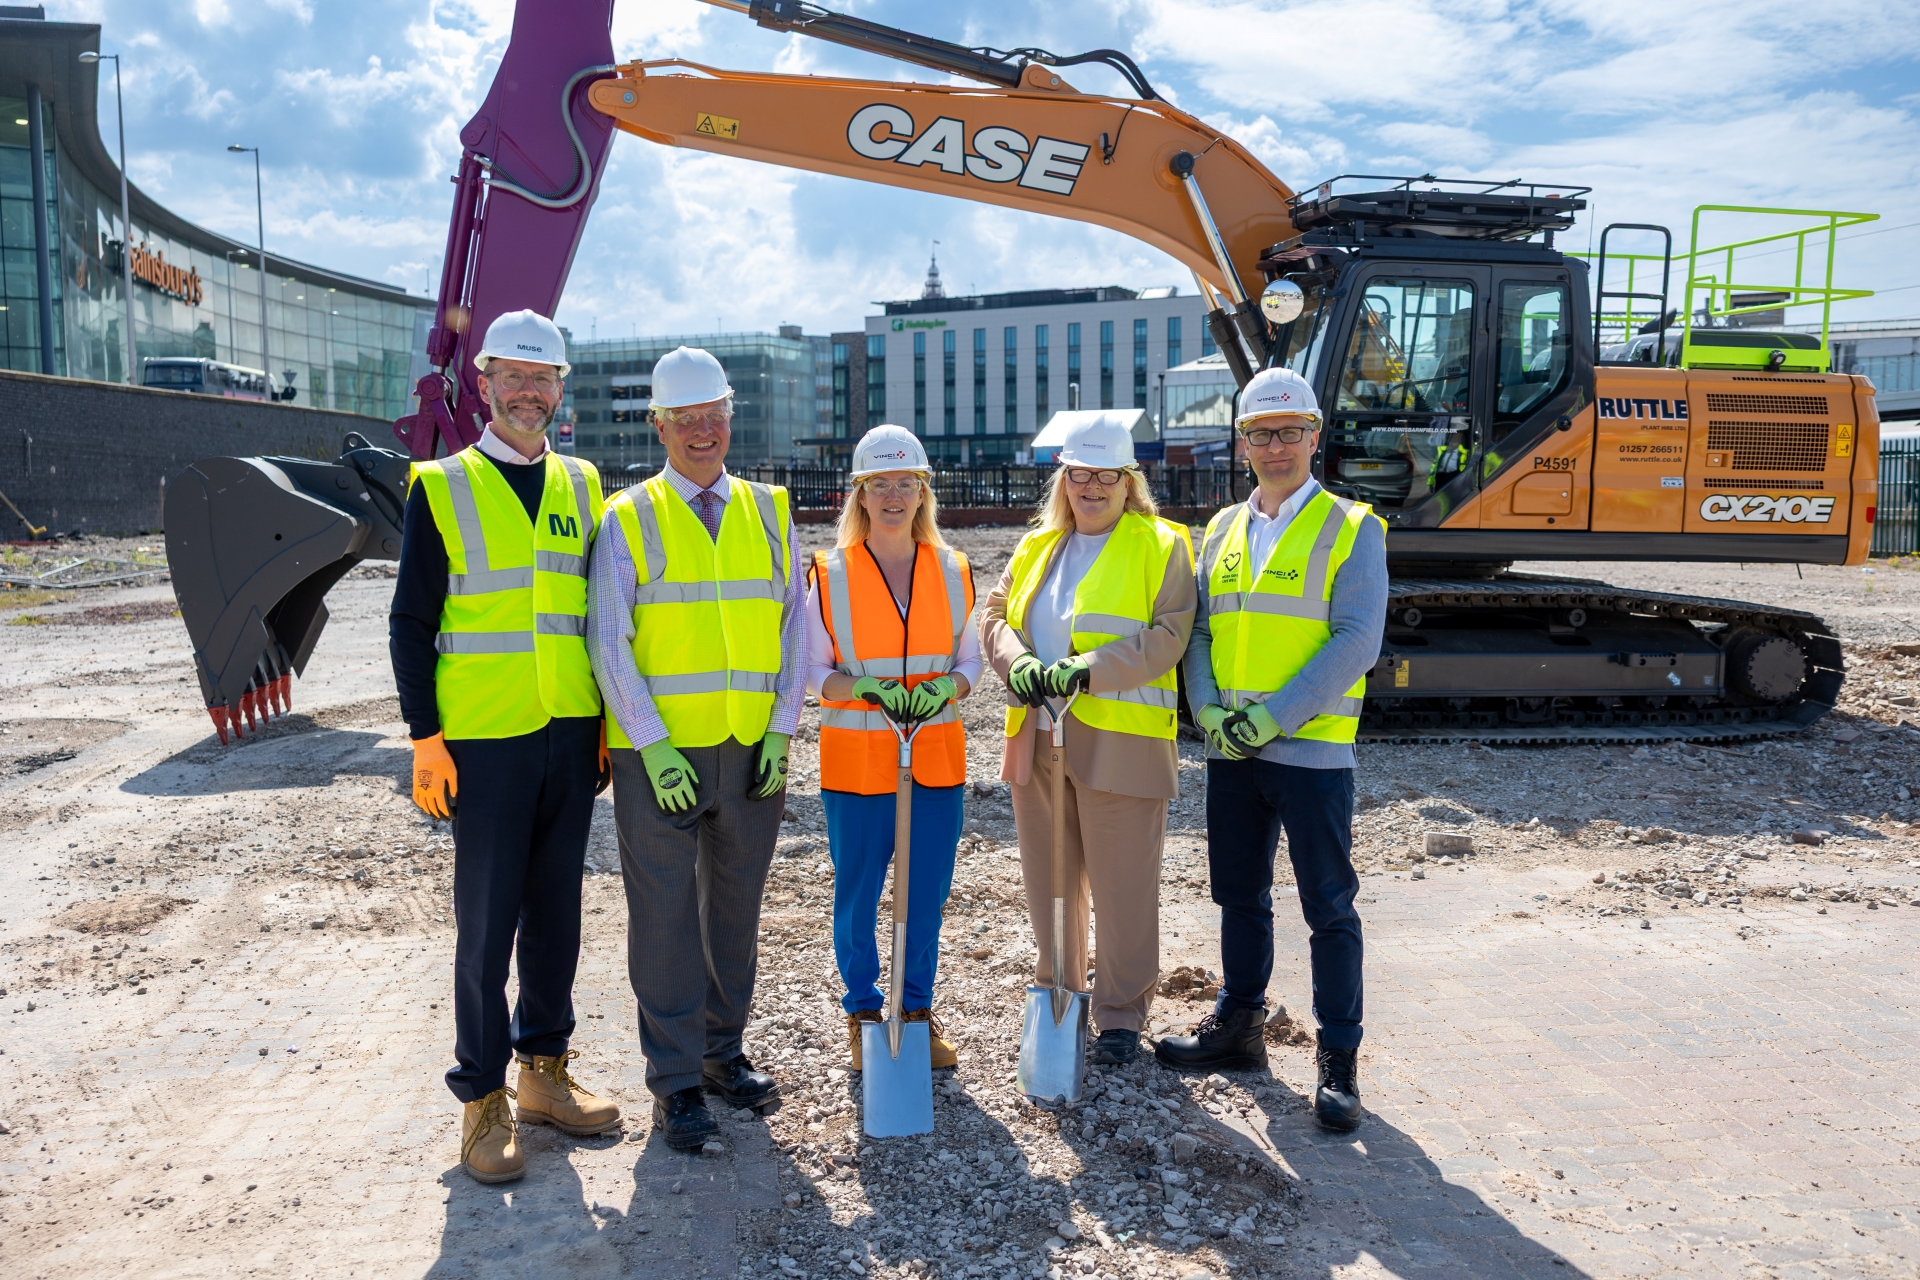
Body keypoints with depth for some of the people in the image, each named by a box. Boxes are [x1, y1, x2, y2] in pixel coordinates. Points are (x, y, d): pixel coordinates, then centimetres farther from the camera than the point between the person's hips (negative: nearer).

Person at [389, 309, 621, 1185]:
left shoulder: (581, 485, 11)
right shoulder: (442, 488, -1)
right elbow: (411, 621, -2)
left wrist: (610, 719, 10)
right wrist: (425, 736, -8)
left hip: (572, 734, 4)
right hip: (485, 740, -4)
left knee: (556, 909, 12)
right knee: (487, 921, 2)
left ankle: (545, 1072, 27)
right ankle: (483, 1100, 15)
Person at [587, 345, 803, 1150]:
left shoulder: (769, 513, 9)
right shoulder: (627, 520, -1)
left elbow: (794, 626, 7)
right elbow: (608, 645, -5)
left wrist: (782, 730, -2)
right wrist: (655, 747, -12)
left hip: (752, 750, 3)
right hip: (659, 753, -3)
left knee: (736, 907, 13)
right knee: (665, 916, 3)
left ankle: (723, 1051, 30)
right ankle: (674, 1082, 15)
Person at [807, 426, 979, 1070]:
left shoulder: (953, 570, 5)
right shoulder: (829, 572, -2)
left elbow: (970, 660, 9)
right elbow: (813, 671, -1)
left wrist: (945, 688, -13)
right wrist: (866, 688, -19)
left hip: (938, 757, 2)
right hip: (855, 759, -2)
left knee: (926, 893, 9)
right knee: (856, 892, 6)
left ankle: (917, 1007, 28)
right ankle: (862, 1010, 27)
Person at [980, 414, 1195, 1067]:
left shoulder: (1162, 545, -1)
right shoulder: (1037, 545, 16)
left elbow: (1167, 637, -12)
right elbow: (995, 614, 11)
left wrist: (1087, 668, -21)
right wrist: (1018, 662, -10)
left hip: (1121, 741, -5)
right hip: (1038, 737, 5)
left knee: (1122, 886, 2)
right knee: (1049, 876, 15)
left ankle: (1121, 1013, 18)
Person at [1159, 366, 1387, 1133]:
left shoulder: (1352, 528, -3)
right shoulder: (1221, 531, 12)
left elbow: (1356, 640, -12)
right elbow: (1197, 631, 10)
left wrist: (1274, 715, -18)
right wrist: (1208, 710, -8)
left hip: (1312, 749, -5)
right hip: (1229, 751, 5)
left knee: (1328, 908, 2)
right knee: (1240, 897, 16)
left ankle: (1339, 1062, 14)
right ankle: (1237, 1028, 31)